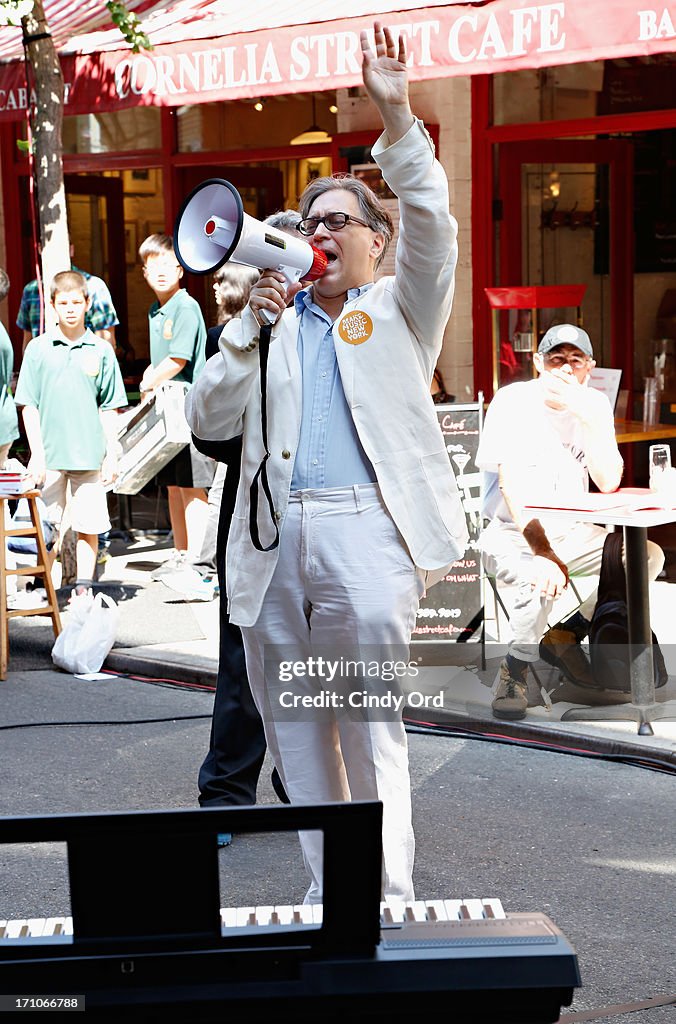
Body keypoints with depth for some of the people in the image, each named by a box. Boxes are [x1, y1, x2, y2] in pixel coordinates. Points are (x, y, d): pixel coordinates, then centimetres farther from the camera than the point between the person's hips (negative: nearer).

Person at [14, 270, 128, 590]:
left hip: (89, 455, 0)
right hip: (49, 456, 0)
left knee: (89, 526, 4)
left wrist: (111, 456, 3)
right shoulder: (38, 349, 2)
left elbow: (109, 408, 7)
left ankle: (83, 589, 14)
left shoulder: (101, 351, 4)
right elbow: (28, 405, 2)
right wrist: (37, 454, -5)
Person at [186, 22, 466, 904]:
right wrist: (252, 325, 0)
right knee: (296, 733, 9)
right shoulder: (274, 319, 20)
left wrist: (396, 117, -14)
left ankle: (386, 903, 3)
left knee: (371, 732, -5)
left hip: (365, 533, -4)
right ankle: (327, 894, 21)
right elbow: (208, 419, 10)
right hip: (272, 537, 4)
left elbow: (432, 229, -7)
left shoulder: (400, 310, 12)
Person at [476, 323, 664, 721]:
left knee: (648, 556, -11)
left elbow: (608, 483, -10)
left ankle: (566, 636, 4)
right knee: (542, 578, -36)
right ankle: (516, 668, -10)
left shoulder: (594, 404, 0)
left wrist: (587, 418, -22)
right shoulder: (514, 401, -14)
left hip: (569, 532, 6)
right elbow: (512, 487, -23)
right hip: (511, 534, -6)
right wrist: (542, 553, -36)